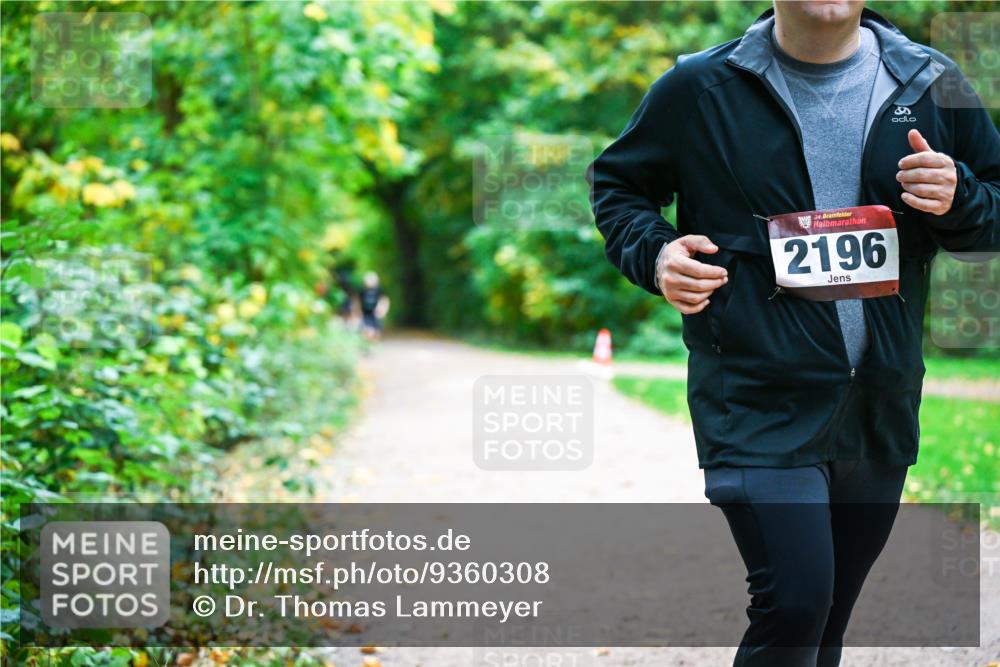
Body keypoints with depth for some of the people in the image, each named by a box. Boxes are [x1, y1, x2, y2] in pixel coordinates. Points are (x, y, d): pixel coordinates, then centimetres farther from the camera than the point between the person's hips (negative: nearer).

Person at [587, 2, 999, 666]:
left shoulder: (933, 84, 5)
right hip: (758, 404, -4)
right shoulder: (701, 87, -2)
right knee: (795, 605, -18)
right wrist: (653, 254, -10)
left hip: (882, 406, 4)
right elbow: (615, 183, 11)